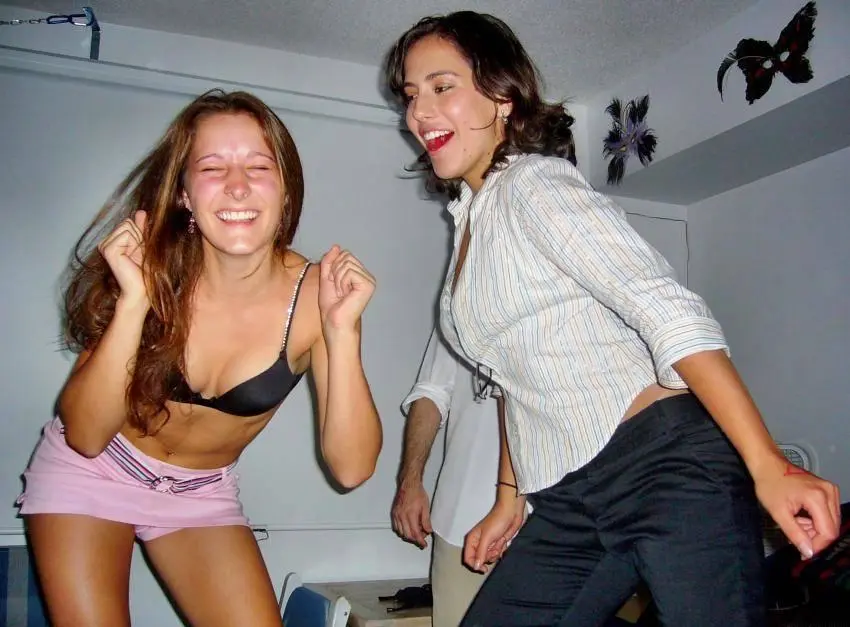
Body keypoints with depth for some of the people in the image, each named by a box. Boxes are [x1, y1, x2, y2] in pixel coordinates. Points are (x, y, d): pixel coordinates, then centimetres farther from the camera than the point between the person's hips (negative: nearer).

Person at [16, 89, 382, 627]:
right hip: (90, 471, -1)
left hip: (203, 494, 1)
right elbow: (85, 435, -22)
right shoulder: (154, 269, -22)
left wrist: (343, 331, -35)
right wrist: (134, 303, -34)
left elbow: (351, 468, -23)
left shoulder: (315, 294, -22)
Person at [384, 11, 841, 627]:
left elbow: (668, 310, -18)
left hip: (667, 466, -8)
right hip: (568, 507, 8)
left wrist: (767, 465, -25)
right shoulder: (472, 219, 18)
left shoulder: (534, 182, -7)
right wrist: (510, 496, 22)